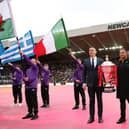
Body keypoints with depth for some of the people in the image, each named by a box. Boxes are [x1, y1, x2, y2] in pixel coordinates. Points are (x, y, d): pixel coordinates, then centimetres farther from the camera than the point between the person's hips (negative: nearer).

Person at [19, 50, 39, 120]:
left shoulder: (35, 67, -1)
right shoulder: (28, 69, 21)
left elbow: (28, 61, -13)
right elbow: (25, 77, 23)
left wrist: (23, 54, -15)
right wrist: (25, 79, -1)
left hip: (33, 87, -7)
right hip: (27, 87, 7)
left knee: (34, 101, -4)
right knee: (28, 101, 11)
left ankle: (35, 114, 5)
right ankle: (30, 113, 23)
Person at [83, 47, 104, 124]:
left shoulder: (101, 60, 4)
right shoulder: (86, 61, 6)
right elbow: (84, 72, 6)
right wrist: (84, 82, -1)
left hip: (99, 83, 0)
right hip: (90, 84, 1)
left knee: (99, 100, 8)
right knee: (91, 100, 6)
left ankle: (100, 117, 18)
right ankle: (91, 117, 14)